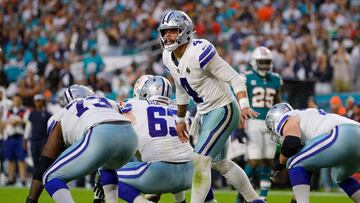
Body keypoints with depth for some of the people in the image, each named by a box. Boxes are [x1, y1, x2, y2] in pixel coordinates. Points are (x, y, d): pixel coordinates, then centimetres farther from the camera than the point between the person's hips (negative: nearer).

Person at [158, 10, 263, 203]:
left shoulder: (199, 52, -24)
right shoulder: (168, 57, 1)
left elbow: (234, 78, -23)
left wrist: (244, 106, -36)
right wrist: (180, 119, 24)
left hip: (224, 110, -10)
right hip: (207, 113, 10)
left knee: (200, 160, -16)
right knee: (219, 162, 21)